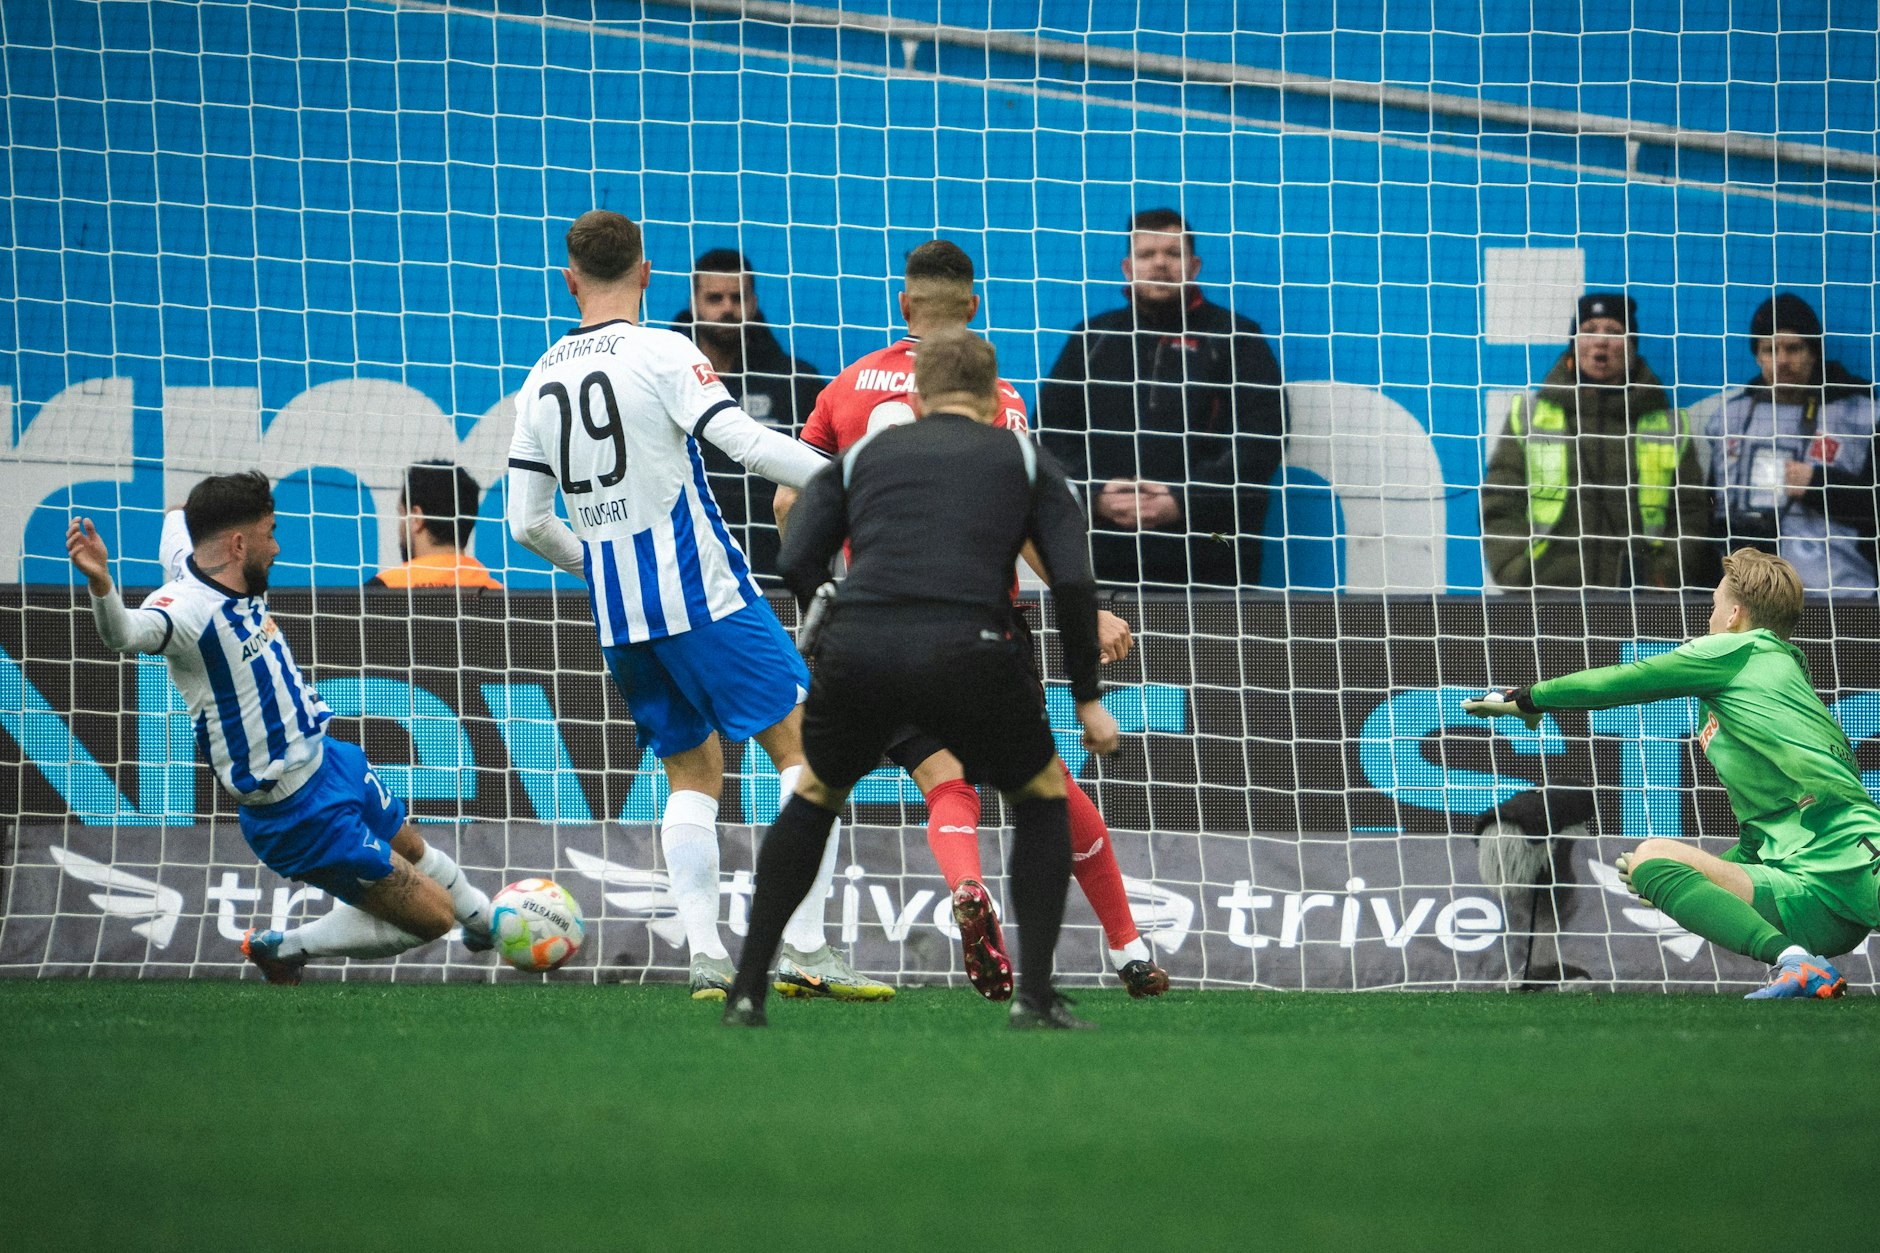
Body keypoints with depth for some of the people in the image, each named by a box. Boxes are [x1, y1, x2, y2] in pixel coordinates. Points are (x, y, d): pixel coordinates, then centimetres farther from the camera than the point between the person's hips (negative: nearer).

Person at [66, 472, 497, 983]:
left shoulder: (237, 586, -5)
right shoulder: (187, 606, -31)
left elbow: (178, 530, 18)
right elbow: (126, 632, -54)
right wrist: (101, 584, -73)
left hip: (330, 761, 10)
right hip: (299, 816, -10)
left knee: (413, 849, 35)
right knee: (431, 916, -1)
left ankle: (485, 920, 64)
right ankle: (283, 949, 13)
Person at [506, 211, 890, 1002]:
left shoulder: (540, 381, 9)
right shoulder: (662, 355, -8)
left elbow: (528, 522, 10)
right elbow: (747, 445, -18)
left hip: (618, 611, 6)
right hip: (702, 592, -6)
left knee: (692, 774, 15)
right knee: (804, 748, -1)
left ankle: (705, 957, 1)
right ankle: (808, 950, -12)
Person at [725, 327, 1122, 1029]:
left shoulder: (864, 455, 25)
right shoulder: (1024, 460, 21)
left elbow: (796, 563, 12)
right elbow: (1073, 580, 9)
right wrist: (1087, 697, 15)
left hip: (856, 649, 2)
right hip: (964, 649, -2)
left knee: (814, 796, 29)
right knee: (1042, 798, 23)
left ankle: (747, 990, 24)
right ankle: (1034, 993, 11)